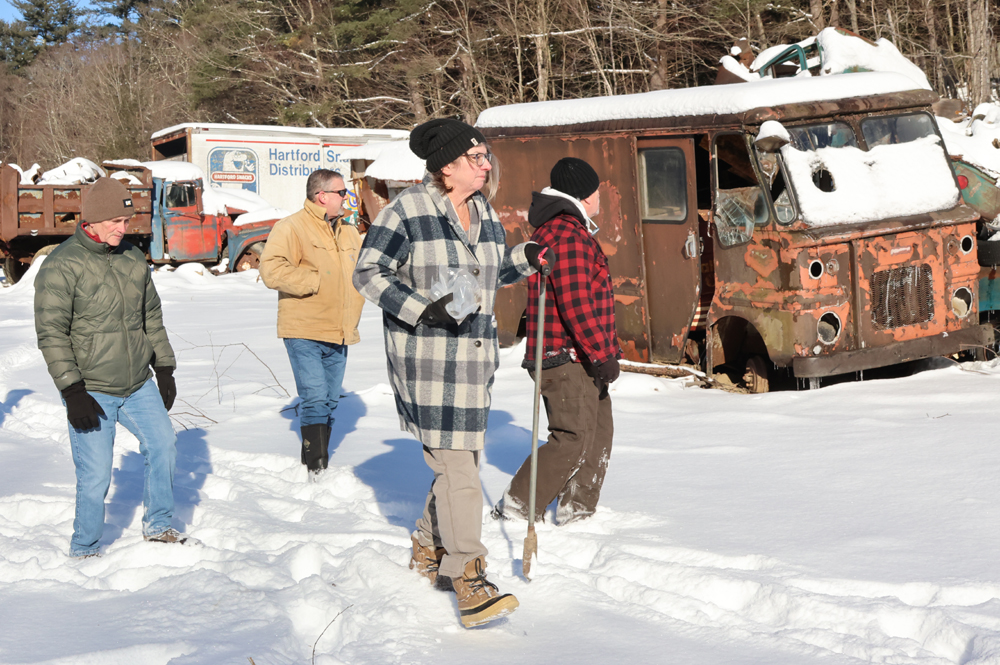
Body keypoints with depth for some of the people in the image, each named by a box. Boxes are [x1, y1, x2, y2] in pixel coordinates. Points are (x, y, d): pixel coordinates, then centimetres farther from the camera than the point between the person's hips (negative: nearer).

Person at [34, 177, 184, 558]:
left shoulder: (133, 259, 8)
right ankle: (83, 550, 15)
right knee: (96, 476, -4)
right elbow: (51, 333, -13)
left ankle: (158, 526, 25)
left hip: (138, 386, 6)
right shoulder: (61, 266, -11)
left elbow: (152, 318, 19)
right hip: (91, 393, -6)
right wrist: (72, 391, -17)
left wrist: (164, 369, 17)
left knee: (163, 444, 5)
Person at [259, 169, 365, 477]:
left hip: (339, 335, 7)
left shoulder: (349, 233, 15)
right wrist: (316, 280, -20)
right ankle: (315, 467, -10)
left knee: (330, 402, 12)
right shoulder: (291, 228, -9)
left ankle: (319, 462, 23)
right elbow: (271, 271, -21)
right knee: (315, 400, -13)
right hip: (304, 334, -7)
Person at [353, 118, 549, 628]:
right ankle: (467, 577, -8)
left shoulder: (485, 214, 13)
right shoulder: (408, 210, -10)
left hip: (473, 355, 8)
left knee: (462, 458, 15)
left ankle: (428, 548, 34)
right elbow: (368, 272, -10)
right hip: (425, 356, -8)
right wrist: (421, 309, -20)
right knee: (455, 462, -12)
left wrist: (526, 259, 5)